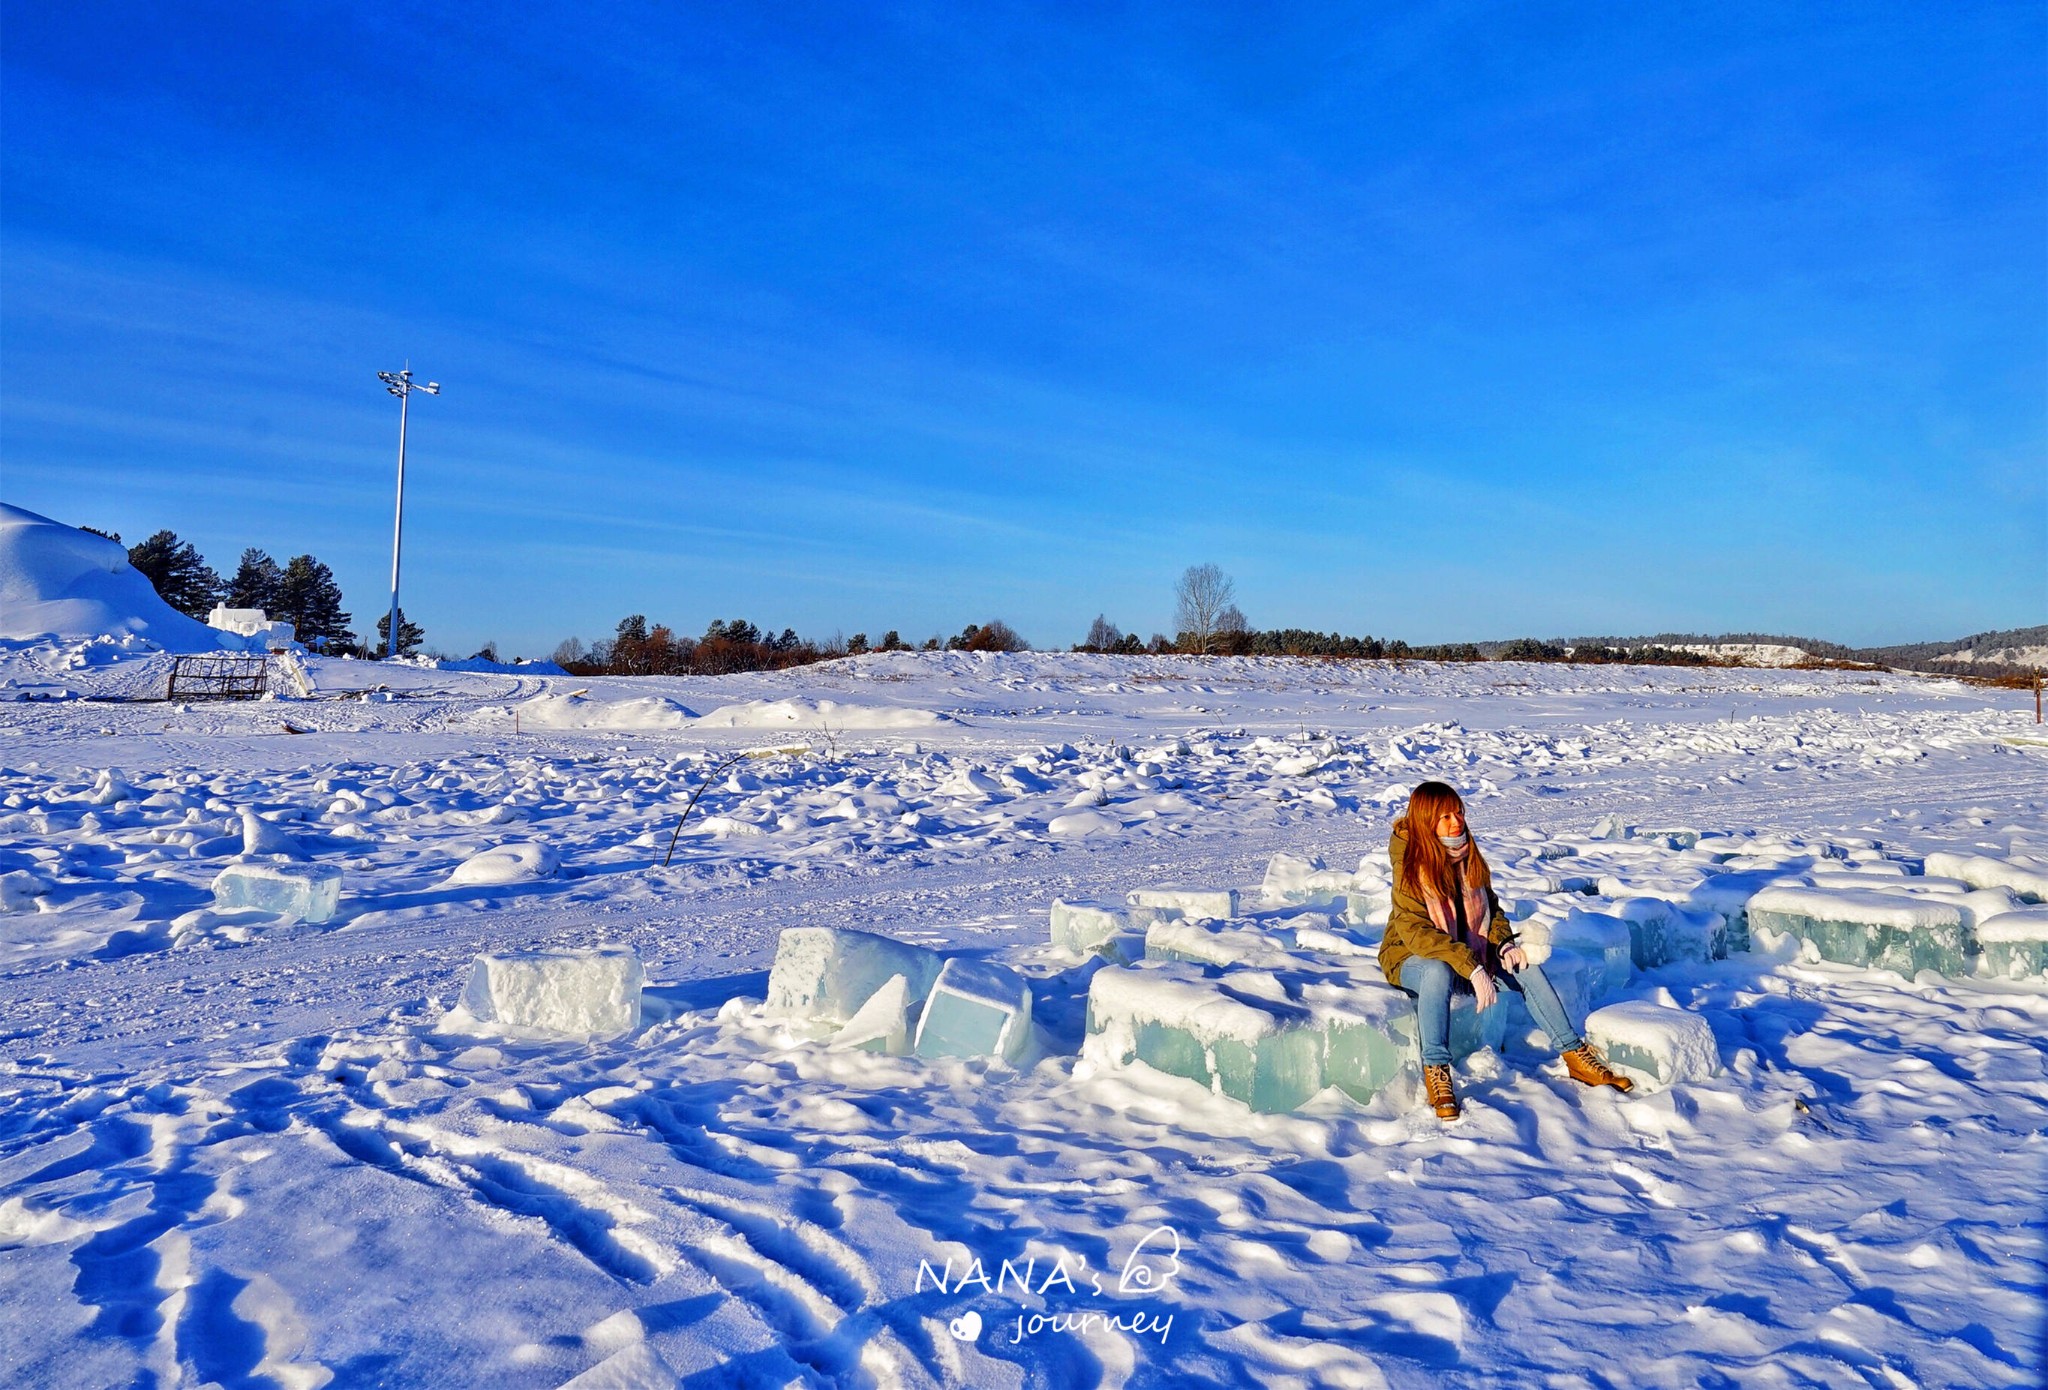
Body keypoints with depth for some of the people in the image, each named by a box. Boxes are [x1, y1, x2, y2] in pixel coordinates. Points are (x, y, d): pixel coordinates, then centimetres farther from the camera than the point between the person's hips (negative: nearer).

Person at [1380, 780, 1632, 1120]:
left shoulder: (1470, 858, -2)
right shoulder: (1410, 868, -21)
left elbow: (1491, 908, 9)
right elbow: (1416, 932, -28)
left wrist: (1504, 944, -12)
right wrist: (1472, 968, -34)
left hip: (1468, 951, 6)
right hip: (1411, 957, -6)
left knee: (1527, 967, -12)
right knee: (1439, 971, -39)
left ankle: (1575, 1054, 1)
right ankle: (1435, 1072, -30)